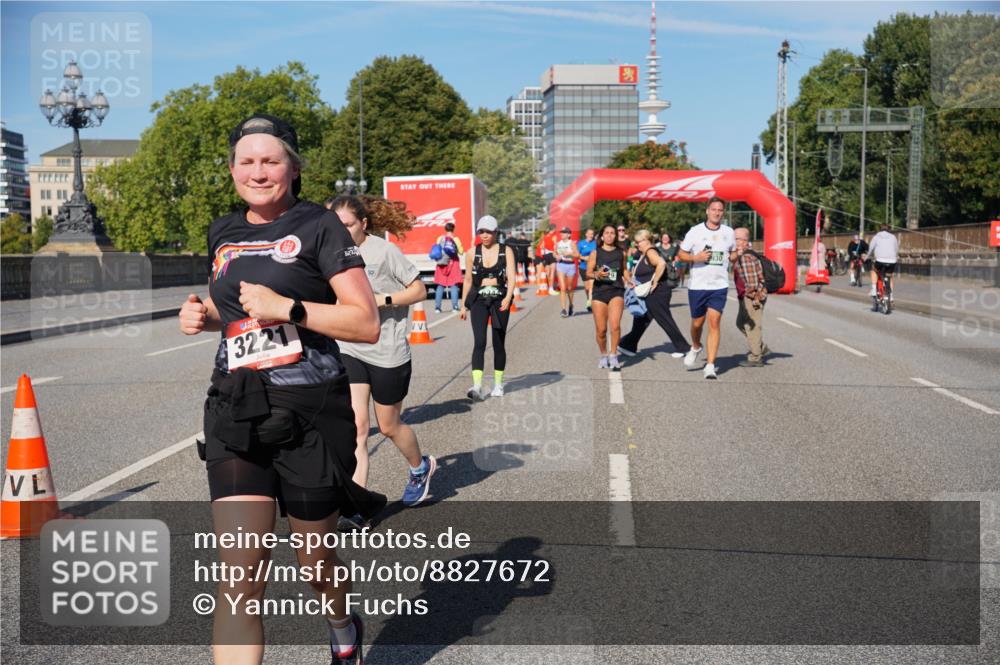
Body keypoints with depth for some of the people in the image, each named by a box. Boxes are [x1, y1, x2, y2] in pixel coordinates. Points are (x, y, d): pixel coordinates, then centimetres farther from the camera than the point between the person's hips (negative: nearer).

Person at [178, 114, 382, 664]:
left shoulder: (319, 226, -5)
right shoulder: (224, 233, 12)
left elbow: (367, 324, -11)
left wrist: (287, 308, -20)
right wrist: (203, 316, 8)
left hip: (309, 415, -3)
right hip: (236, 414, 4)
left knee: (314, 563, 14)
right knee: (239, 576, -8)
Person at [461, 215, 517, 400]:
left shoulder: (506, 251, 1)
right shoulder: (473, 253, 4)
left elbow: (511, 277, -8)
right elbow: (468, 280, 11)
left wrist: (508, 297, -24)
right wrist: (463, 305, 12)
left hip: (500, 300, 0)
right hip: (478, 300, 0)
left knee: (498, 344, 8)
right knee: (479, 342, -14)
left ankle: (498, 384, 24)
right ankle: (477, 386, -22)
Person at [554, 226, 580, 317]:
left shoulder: (572, 243, -4)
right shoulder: (558, 244, 7)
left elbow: (577, 255, -10)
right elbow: (555, 253, 20)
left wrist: (569, 253, -23)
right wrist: (556, 256, -1)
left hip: (570, 266, -2)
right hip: (560, 265, 2)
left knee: (569, 288, 12)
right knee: (562, 288, -10)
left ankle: (570, 305, 36)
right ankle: (564, 309, -14)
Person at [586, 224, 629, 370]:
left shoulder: (621, 253, 9)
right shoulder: (595, 253, 4)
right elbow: (588, 273, 3)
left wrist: (629, 281, 8)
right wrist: (597, 274, -17)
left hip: (616, 291, 0)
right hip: (599, 292, 0)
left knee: (615, 325, -21)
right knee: (601, 329, 2)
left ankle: (613, 355, -6)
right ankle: (603, 355, 26)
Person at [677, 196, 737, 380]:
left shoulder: (728, 232, 7)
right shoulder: (695, 231, 0)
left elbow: (733, 253, 20)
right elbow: (681, 254, 3)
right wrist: (696, 257, -16)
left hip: (719, 285, 0)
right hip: (697, 284, 0)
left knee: (714, 322, -10)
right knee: (697, 322, 11)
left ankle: (710, 365, -9)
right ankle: (695, 347, 43)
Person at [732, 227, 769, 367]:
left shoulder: (746, 256, -20)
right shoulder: (740, 255, 13)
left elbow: (752, 279, -23)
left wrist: (753, 296, -21)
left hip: (752, 296, -11)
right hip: (745, 297, 11)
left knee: (752, 325, -2)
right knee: (741, 323, 18)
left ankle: (755, 358, 6)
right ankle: (761, 348, 28)